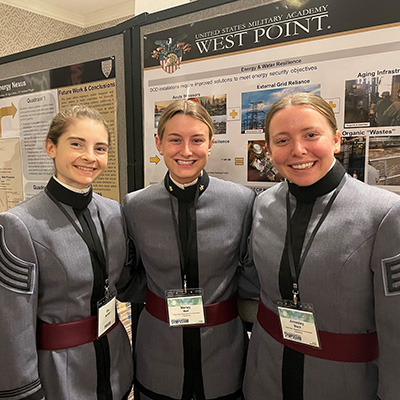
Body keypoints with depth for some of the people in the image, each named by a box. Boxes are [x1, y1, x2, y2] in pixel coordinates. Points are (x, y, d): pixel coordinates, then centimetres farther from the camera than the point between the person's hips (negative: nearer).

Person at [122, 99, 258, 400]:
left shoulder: (243, 200, -12)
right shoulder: (135, 206, -8)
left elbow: (253, 277, 0)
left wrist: (213, 296, -4)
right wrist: (165, 297, -3)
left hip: (223, 350, 0)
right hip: (159, 350, 1)